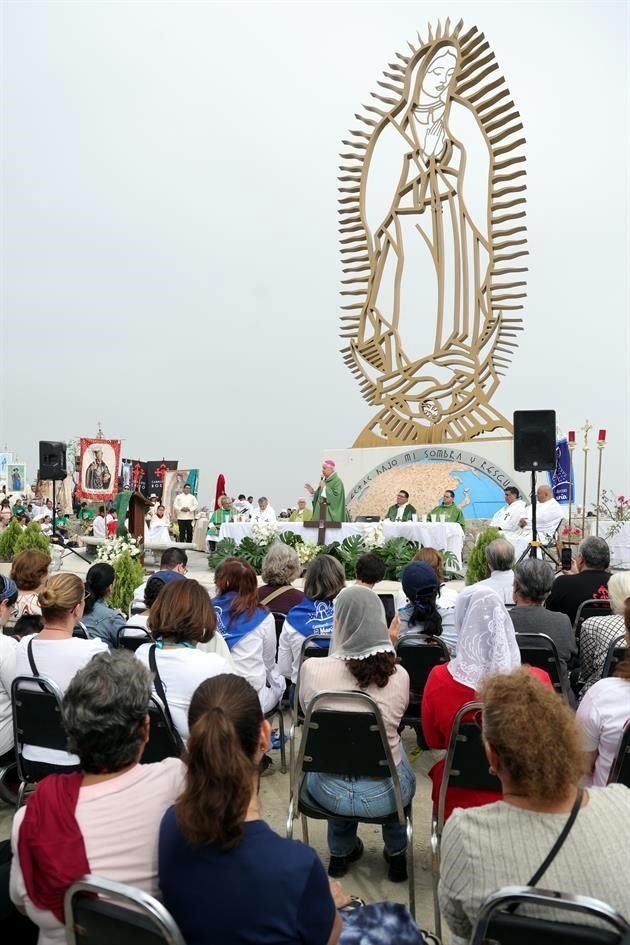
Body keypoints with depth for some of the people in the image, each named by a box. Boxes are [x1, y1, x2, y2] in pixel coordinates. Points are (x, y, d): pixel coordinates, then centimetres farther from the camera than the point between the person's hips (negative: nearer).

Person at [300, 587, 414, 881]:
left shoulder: (312, 669, -18)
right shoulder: (399, 675, -15)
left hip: (329, 792, 0)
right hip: (384, 794, 0)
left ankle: (340, 851, 45)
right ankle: (396, 854, 42)